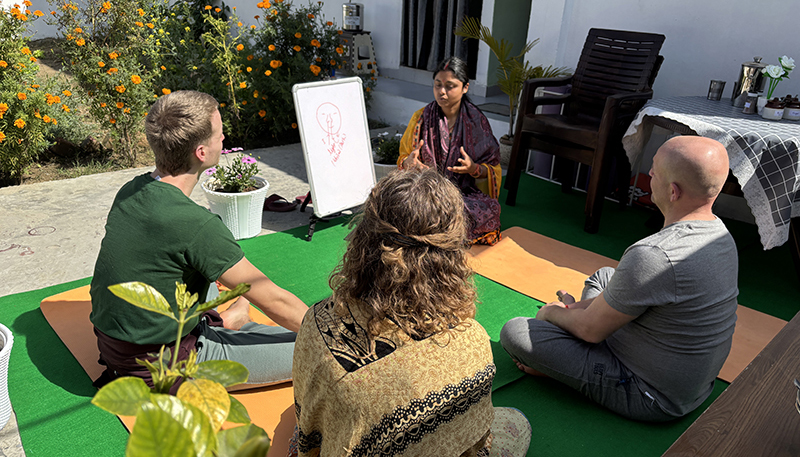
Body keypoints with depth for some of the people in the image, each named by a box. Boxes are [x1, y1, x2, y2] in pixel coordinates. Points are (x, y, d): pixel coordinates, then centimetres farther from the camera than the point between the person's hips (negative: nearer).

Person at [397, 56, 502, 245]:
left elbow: (491, 169, 6)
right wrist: (408, 162, -14)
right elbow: (403, 158, 12)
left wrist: (473, 168, -18)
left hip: (466, 193, 1)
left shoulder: (477, 121, 3)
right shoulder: (421, 118, 6)